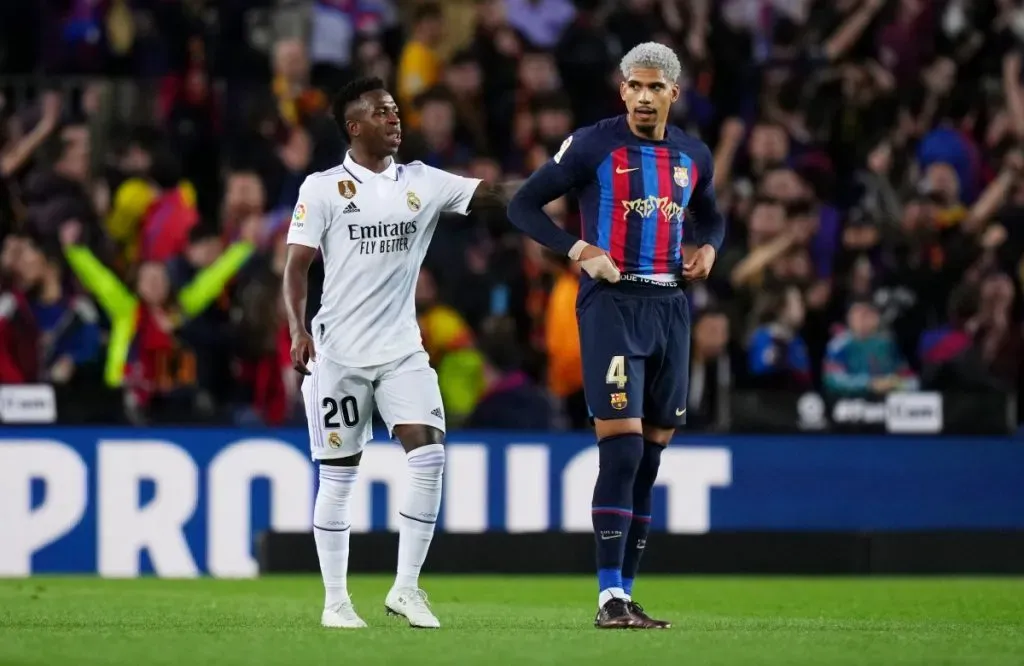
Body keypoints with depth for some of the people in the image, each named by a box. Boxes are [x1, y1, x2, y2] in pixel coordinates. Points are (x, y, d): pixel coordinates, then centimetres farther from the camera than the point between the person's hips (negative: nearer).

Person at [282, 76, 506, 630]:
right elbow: (297, 265, -4)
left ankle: (406, 588, -3)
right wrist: (298, 329, -18)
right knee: (338, 474, 2)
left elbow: (491, 193, 2)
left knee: (428, 453, -13)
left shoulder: (421, 183, 7)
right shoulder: (324, 188, -2)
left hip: (402, 349, 3)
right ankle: (335, 601, 12)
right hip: (339, 350, -3)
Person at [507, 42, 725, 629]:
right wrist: (580, 251, -14)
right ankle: (610, 595, -14)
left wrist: (710, 247, 7)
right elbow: (524, 205, -2)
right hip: (612, 302, -6)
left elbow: (711, 215, 30)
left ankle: (626, 594, 12)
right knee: (622, 447, -15)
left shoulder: (694, 157, 12)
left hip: (669, 307, 6)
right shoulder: (593, 146, -4)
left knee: (651, 457, 6)